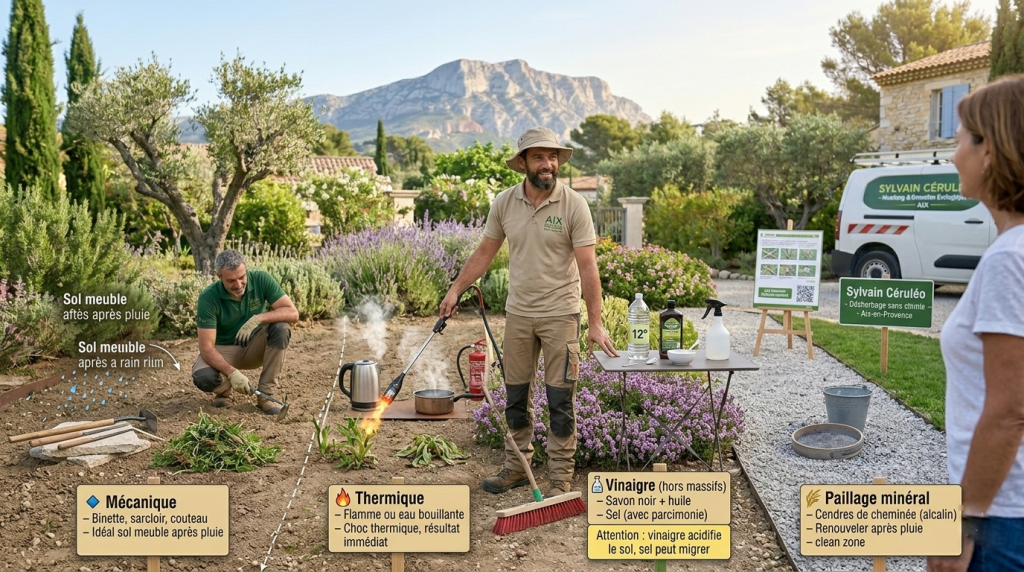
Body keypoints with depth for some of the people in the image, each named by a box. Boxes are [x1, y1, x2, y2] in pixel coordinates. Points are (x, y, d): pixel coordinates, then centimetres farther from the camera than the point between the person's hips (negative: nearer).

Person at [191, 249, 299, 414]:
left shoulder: (261, 279, -19)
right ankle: (224, 388, 5)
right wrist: (232, 373, -39)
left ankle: (265, 394, -17)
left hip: (254, 346, 2)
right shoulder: (208, 297, -24)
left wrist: (258, 318, -37)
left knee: (281, 328, -29)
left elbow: (292, 313, -23)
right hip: (223, 350, -2)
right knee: (203, 378, -34)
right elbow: (206, 347, -25)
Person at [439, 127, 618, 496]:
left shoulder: (574, 205, -11)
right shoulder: (504, 203, 0)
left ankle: (560, 476, 15)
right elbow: (485, 253, 11)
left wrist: (596, 323, -18)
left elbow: (587, 266, -14)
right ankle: (517, 466, 29)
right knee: (516, 395, 13)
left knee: (560, 400, 2)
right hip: (518, 314, 4)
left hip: (560, 316, -4)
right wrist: (455, 290, 8)